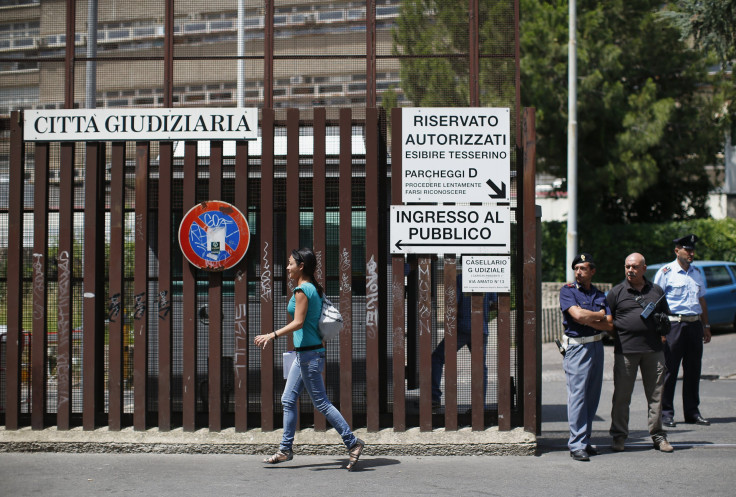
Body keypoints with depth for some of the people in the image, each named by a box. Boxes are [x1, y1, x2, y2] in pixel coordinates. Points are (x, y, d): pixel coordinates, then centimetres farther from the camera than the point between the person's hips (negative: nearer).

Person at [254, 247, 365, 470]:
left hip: (308, 353, -10)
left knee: (321, 403, -4)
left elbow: (298, 322, -23)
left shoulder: (302, 290, -15)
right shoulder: (314, 289, 13)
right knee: (288, 400, 11)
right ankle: (285, 449, 16)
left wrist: (272, 335, -25)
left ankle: (352, 442, 0)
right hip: (304, 353, 10)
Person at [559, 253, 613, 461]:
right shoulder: (568, 291, 0)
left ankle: (585, 440, 14)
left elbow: (610, 325, 3)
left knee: (592, 397, 7)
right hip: (577, 347, -5)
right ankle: (577, 445, -8)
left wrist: (587, 320, -9)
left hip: (597, 346, 5)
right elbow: (577, 314, -16)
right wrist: (600, 315, -3)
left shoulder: (600, 295, 14)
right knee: (577, 395, -9)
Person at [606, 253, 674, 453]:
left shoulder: (656, 291, 14)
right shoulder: (617, 292, 6)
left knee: (656, 394, 4)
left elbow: (666, 314, 24)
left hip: (653, 349, 2)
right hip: (625, 350, -2)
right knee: (621, 395, 1)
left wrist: (664, 323, 4)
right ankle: (619, 436, 11)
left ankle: (658, 436, 14)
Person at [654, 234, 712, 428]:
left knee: (693, 369, 8)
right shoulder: (666, 272, -3)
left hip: (695, 324, 6)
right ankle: (666, 413, 3)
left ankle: (692, 412, 16)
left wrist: (706, 326, 19)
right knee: (669, 370, -4)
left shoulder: (697, 272, 16)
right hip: (674, 323, -6)